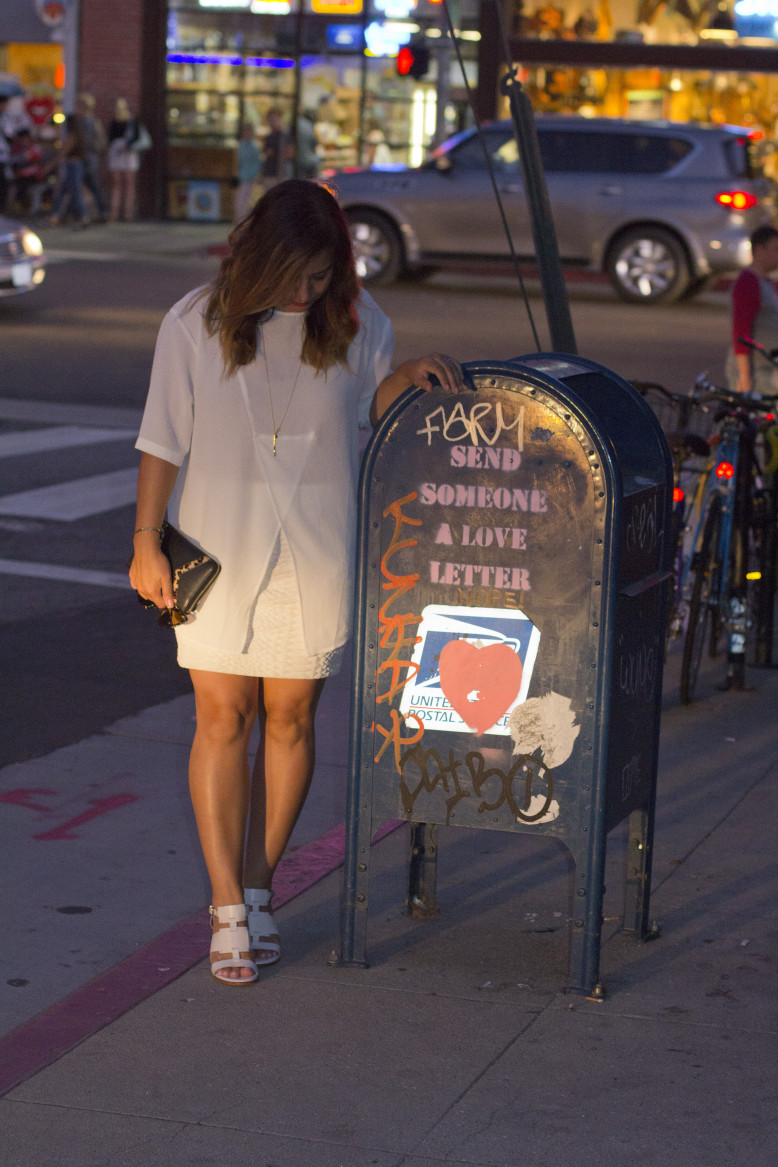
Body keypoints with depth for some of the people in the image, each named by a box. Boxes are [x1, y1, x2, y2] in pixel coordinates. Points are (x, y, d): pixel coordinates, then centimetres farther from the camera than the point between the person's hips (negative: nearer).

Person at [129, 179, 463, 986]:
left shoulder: (354, 321, 2)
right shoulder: (196, 324, -3)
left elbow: (371, 408, 16)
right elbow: (164, 440, 1)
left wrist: (411, 375, -4)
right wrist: (146, 542, -1)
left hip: (317, 553, 2)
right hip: (221, 548, -1)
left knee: (289, 718, 5)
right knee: (222, 718, -4)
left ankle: (258, 890, 19)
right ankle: (228, 908, 1)